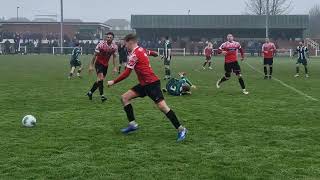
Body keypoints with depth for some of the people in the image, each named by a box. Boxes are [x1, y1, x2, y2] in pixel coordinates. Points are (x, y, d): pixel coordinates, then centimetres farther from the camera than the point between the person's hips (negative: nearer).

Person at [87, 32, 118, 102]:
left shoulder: (114, 47, -8)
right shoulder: (101, 44, -20)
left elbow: (114, 57, 5)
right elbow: (95, 55, -11)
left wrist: (114, 67, 2)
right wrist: (91, 65, -10)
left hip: (106, 64, 5)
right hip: (99, 63, -5)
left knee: (100, 80, 10)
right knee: (100, 78, -21)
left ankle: (90, 92, 26)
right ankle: (102, 95, -20)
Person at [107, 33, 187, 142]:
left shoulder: (134, 54, -13)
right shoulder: (141, 50, 11)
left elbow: (127, 73, -15)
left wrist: (113, 82, -7)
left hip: (151, 83, -10)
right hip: (144, 84, 10)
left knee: (162, 106, -14)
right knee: (124, 98, 6)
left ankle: (181, 129, -8)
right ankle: (132, 124, 7)